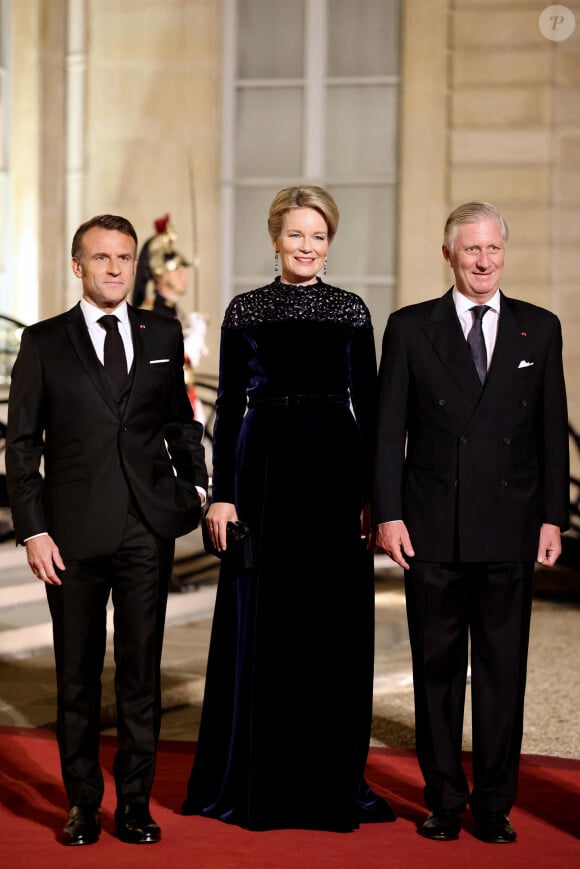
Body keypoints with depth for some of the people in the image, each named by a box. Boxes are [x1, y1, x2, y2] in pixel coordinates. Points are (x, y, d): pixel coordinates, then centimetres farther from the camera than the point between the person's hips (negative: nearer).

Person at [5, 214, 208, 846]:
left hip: (148, 531, 2)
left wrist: (196, 483, 6)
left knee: (141, 671, 6)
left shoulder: (163, 336, 9)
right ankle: (83, 803, 19)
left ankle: (135, 804, 16)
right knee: (77, 675, 7)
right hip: (74, 532, -1)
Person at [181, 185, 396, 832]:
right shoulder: (244, 311, 5)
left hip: (335, 469, 0)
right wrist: (221, 493, -3)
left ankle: (331, 779, 15)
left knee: (334, 626, 3)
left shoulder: (351, 311, 6)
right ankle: (256, 779, 15)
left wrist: (371, 494, -1)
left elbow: (367, 406, 5)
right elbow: (229, 406, 4)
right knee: (261, 625, 3)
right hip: (264, 469, 0)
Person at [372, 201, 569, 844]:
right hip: (432, 530, -1)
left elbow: (552, 430, 8)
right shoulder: (410, 327, 3)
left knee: (502, 670, 5)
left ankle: (494, 804, 16)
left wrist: (553, 517, 3)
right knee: (437, 668, 7)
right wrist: (387, 514, -4)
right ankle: (443, 800, 19)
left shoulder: (539, 329, 7)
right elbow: (388, 430, 2)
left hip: (509, 531, 1)